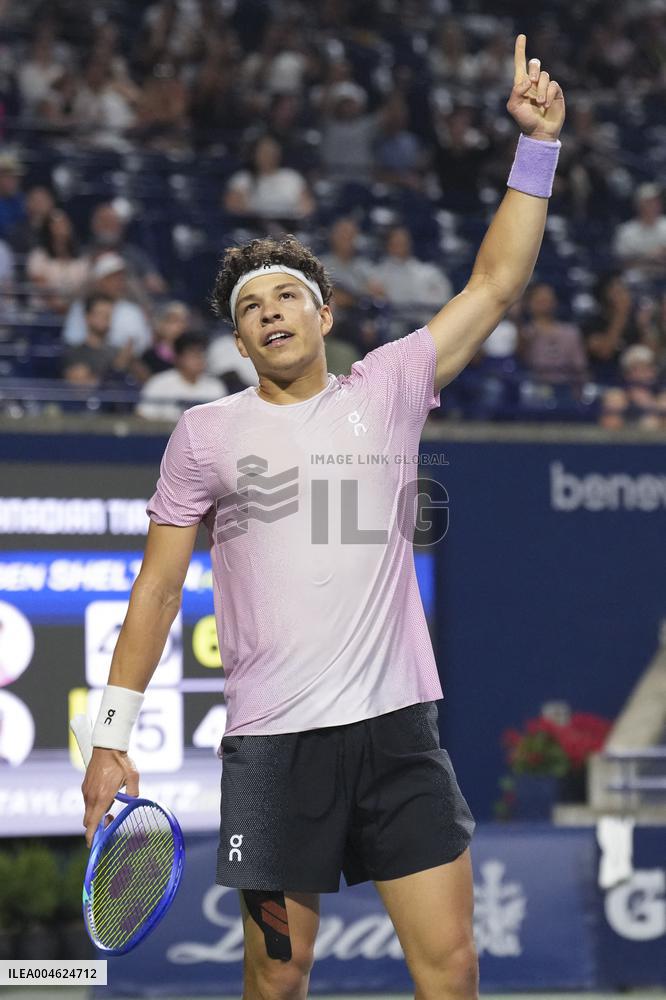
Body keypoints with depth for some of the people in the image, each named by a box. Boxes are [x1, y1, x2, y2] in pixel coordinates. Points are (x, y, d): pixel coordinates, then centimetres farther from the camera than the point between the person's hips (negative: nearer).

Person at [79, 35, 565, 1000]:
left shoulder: (386, 391, 10)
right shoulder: (205, 433, 7)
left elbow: (495, 283, 8)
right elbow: (156, 590, 9)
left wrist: (538, 143, 1)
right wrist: (111, 735, 4)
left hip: (398, 728, 1)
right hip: (273, 741, -1)